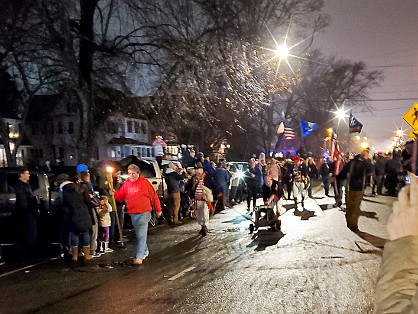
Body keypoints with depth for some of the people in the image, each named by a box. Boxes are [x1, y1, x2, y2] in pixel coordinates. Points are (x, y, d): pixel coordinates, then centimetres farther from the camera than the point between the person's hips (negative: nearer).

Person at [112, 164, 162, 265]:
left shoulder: (144, 182, -9)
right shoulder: (126, 184, 6)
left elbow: (154, 196, -5)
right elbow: (120, 196, 7)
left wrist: (158, 210, -1)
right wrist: (114, 193, -14)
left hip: (144, 213, -6)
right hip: (133, 214, 6)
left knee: (141, 235, -9)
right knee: (139, 235, 19)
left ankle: (139, 257, -8)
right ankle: (145, 251, 38)